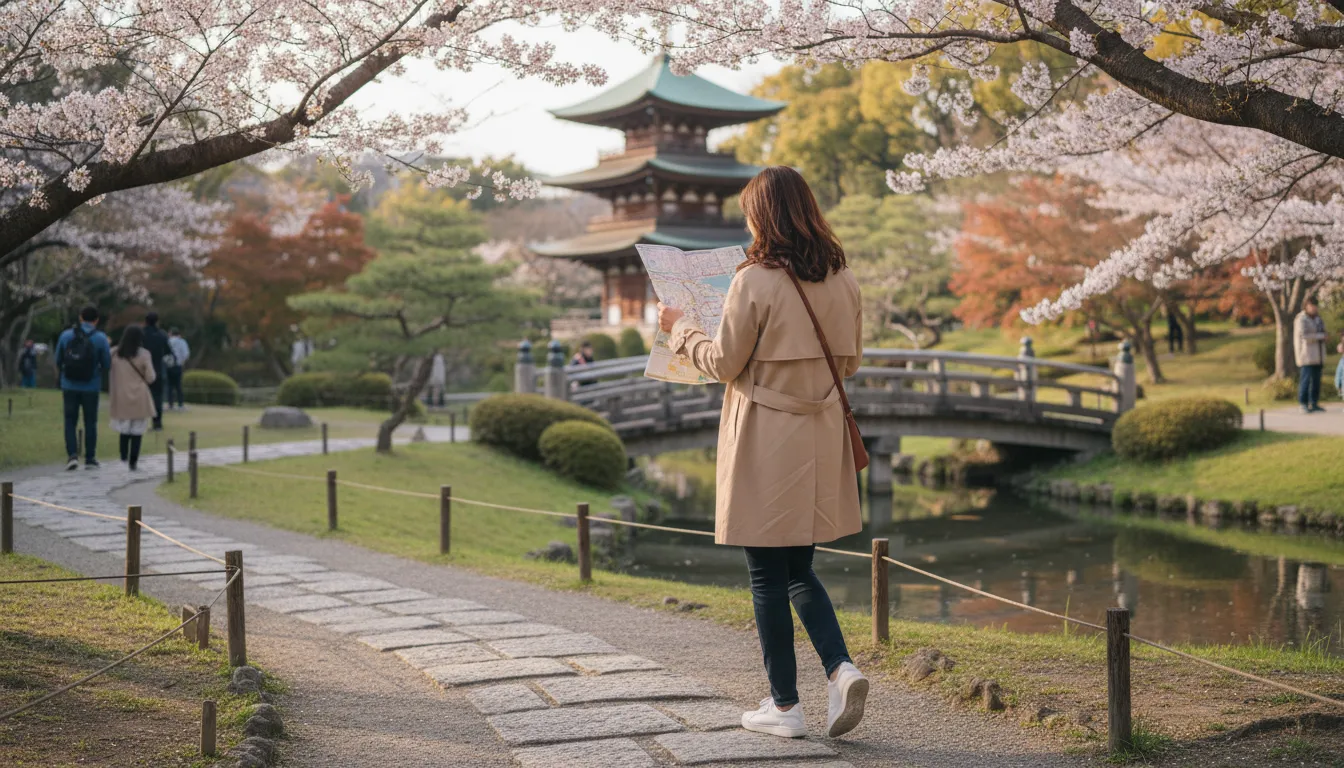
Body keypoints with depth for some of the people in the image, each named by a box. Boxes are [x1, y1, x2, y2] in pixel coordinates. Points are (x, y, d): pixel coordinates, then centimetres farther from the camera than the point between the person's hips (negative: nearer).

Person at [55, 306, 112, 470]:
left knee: (70, 422, 9)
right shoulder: (100, 338, -7)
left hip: (69, 387, 1)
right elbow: (107, 364, -5)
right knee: (90, 423, 10)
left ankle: (72, 455, -6)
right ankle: (90, 459, 13)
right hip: (91, 387, -1)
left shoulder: (65, 335, -1)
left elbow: (58, 361, 5)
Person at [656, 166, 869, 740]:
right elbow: (849, 361, 13)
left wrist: (679, 330, 8)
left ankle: (784, 706, 11)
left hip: (766, 439, -6)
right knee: (798, 568, 18)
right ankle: (841, 669, 0)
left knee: (768, 574, 4)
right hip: (821, 439, 6)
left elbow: (725, 363, -8)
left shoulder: (755, 280, -15)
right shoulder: (842, 279, 4)